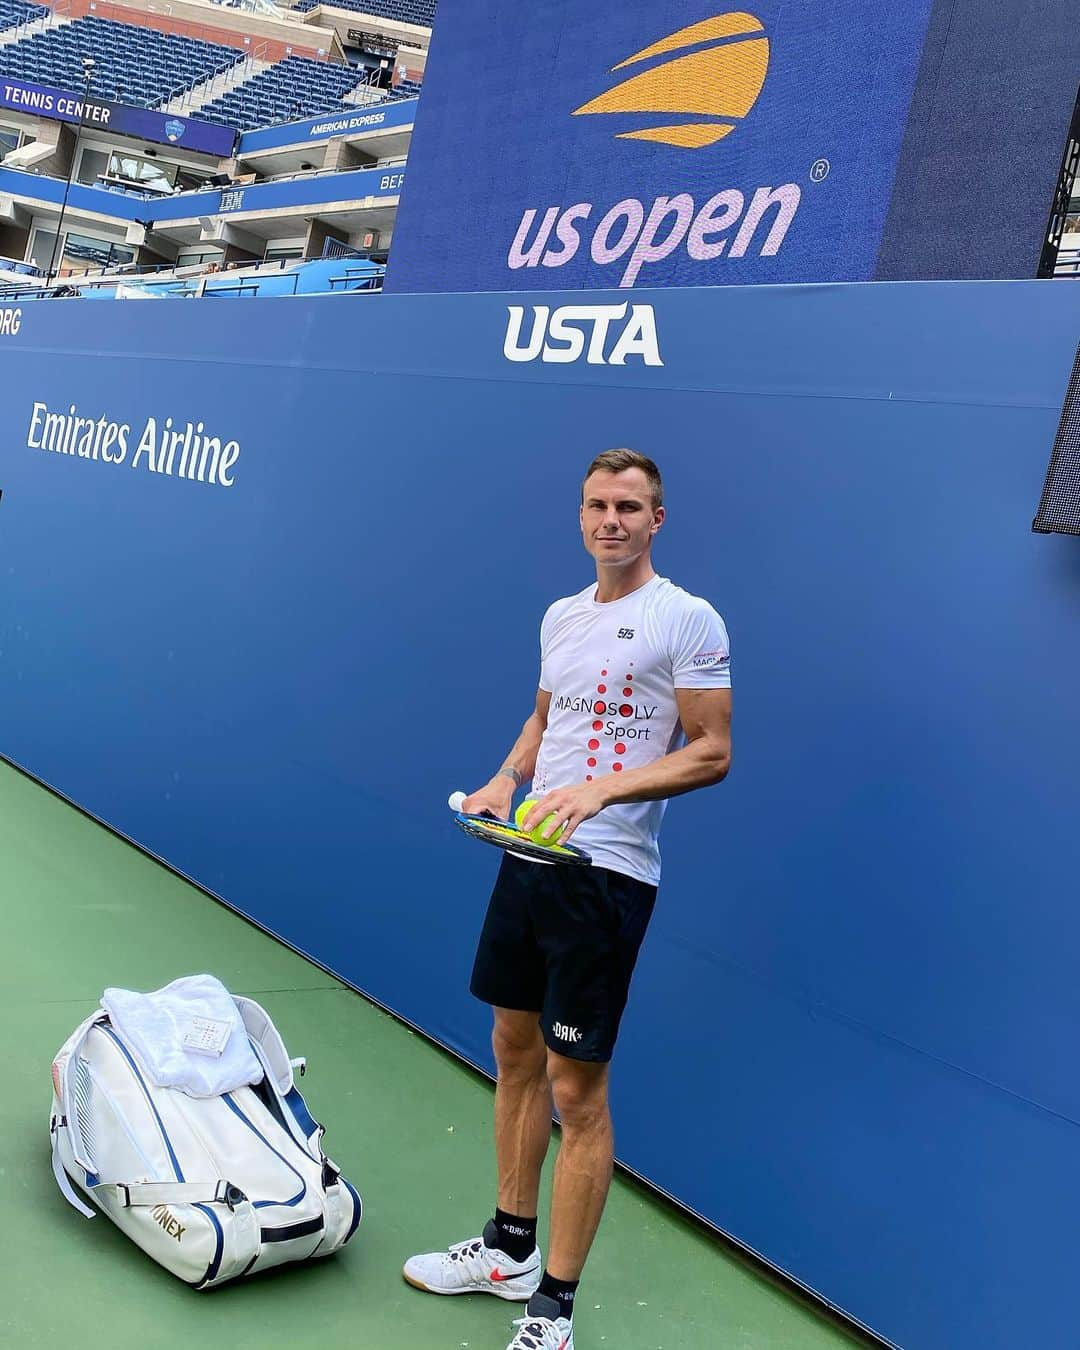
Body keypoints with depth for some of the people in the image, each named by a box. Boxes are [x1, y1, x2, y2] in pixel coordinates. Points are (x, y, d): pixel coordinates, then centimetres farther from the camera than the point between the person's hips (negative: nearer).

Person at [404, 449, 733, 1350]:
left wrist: (603, 789, -22)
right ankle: (509, 1249, 33)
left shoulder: (688, 620, -9)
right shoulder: (560, 616, 12)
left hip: (608, 876, -7)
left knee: (577, 1088, -3)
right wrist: (507, 778, 5)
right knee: (516, 1051, 16)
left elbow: (712, 753, -12)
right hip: (530, 859, 7)